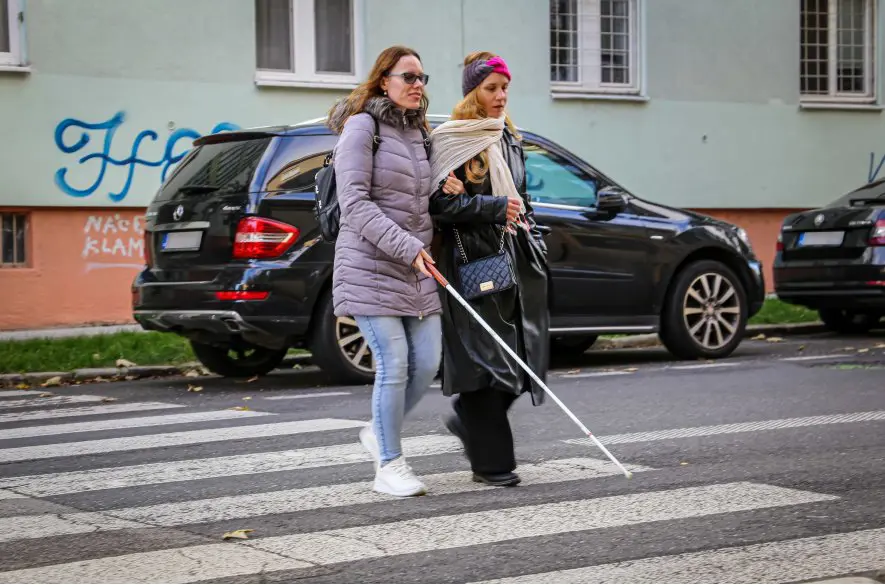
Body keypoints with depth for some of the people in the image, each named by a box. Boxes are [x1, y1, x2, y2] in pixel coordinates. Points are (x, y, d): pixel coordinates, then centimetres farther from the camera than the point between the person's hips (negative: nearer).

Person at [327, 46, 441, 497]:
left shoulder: (419, 133, 16)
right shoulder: (362, 128, -8)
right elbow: (355, 204, -16)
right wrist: (407, 248, -22)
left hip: (416, 269, 7)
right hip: (371, 266, -7)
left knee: (427, 362, 3)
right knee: (394, 364, -10)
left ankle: (378, 431, 27)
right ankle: (389, 466, 2)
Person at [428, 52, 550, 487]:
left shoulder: (509, 140, 17)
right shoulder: (449, 140, -5)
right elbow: (440, 203, -13)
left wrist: (530, 236, 10)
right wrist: (495, 207, -15)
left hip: (512, 259, 7)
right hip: (471, 261, -7)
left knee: (523, 353, 4)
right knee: (483, 357, -7)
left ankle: (467, 421, 26)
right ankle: (489, 461, -1)